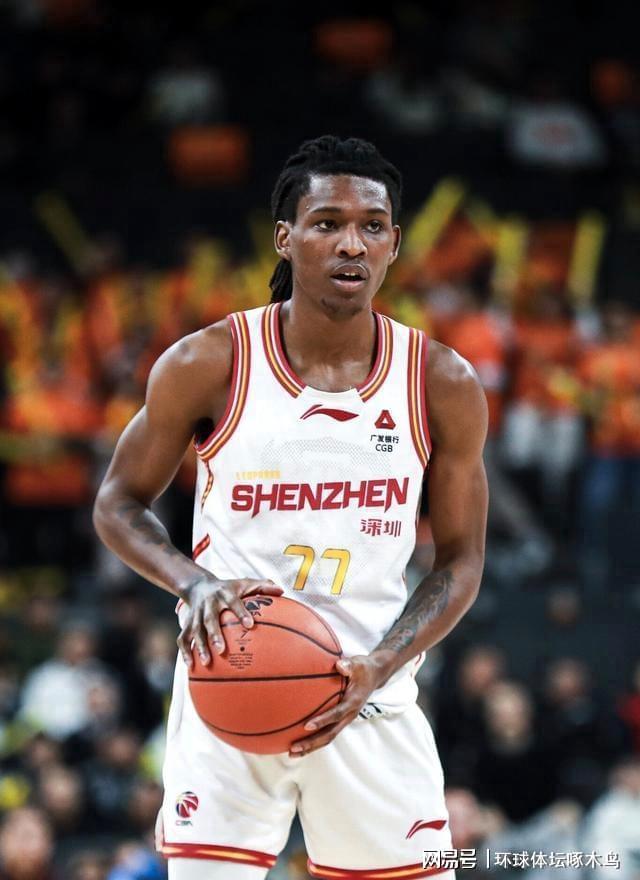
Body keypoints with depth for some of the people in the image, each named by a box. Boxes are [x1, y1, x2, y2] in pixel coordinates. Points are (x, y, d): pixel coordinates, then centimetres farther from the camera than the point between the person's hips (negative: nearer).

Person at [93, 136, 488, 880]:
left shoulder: (443, 386, -3)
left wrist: (375, 670, -13)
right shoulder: (208, 365, -7)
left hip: (371, 694, 2)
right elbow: (117, 504, 3)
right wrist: (195, 586, -17)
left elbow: (460, 561, 4)